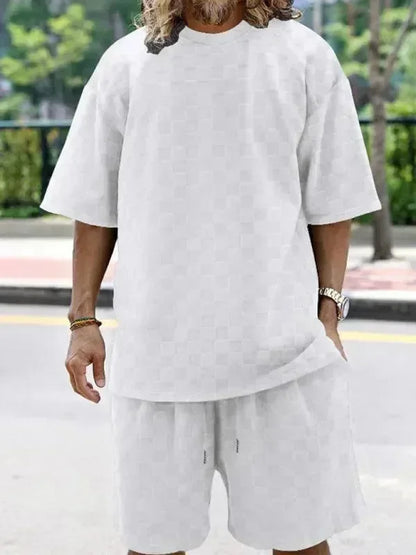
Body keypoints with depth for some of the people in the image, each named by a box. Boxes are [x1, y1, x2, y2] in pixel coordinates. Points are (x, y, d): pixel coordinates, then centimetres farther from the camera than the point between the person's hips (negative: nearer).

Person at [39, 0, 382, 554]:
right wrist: (83, 320, 7)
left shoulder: (305, 56, 4)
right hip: (157, 346, 1)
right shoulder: (125, 63, 6)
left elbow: (332, 202, 6)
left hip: (284, 343, 0)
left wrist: (328, 311, -1)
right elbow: (95, 207, 10)